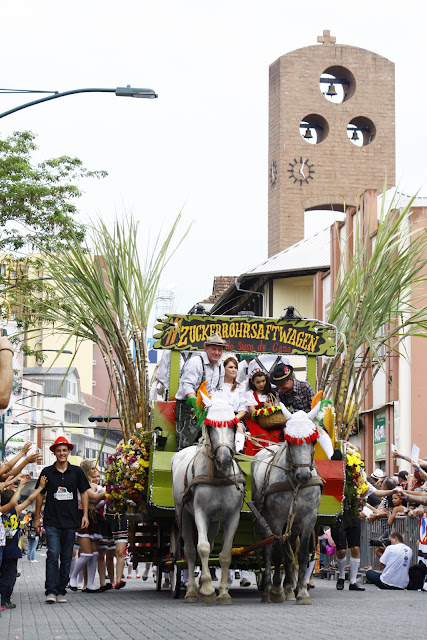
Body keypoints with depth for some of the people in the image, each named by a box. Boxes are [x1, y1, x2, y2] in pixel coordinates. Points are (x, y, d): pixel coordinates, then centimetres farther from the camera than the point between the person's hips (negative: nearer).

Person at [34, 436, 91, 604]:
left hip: (70, 522, 2)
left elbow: (84, 493, 12)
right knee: (53, 555, -13)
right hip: (52, 521, -2)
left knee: (66, 557, 6)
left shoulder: (76, 472, 7)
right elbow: (40, 495, 10)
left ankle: (61, 591, 13)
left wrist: (85, 515, 2)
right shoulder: (47, 472, 4)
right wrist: (37, 518, 7)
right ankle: (50, 591, -13)